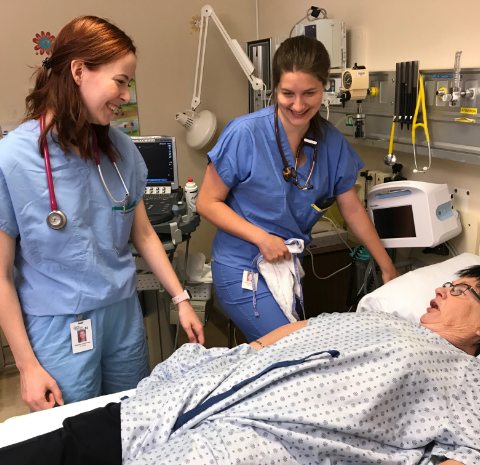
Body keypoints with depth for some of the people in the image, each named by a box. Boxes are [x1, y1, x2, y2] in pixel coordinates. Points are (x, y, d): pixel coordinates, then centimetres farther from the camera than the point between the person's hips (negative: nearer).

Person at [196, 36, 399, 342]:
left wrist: (388, 268, 11)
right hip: (243, 271, -5)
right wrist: (261, 237, -21)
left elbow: (353, 210, 8)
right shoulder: (244, 134, -16)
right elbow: (208, 203, -10)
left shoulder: (332, 142, -2)